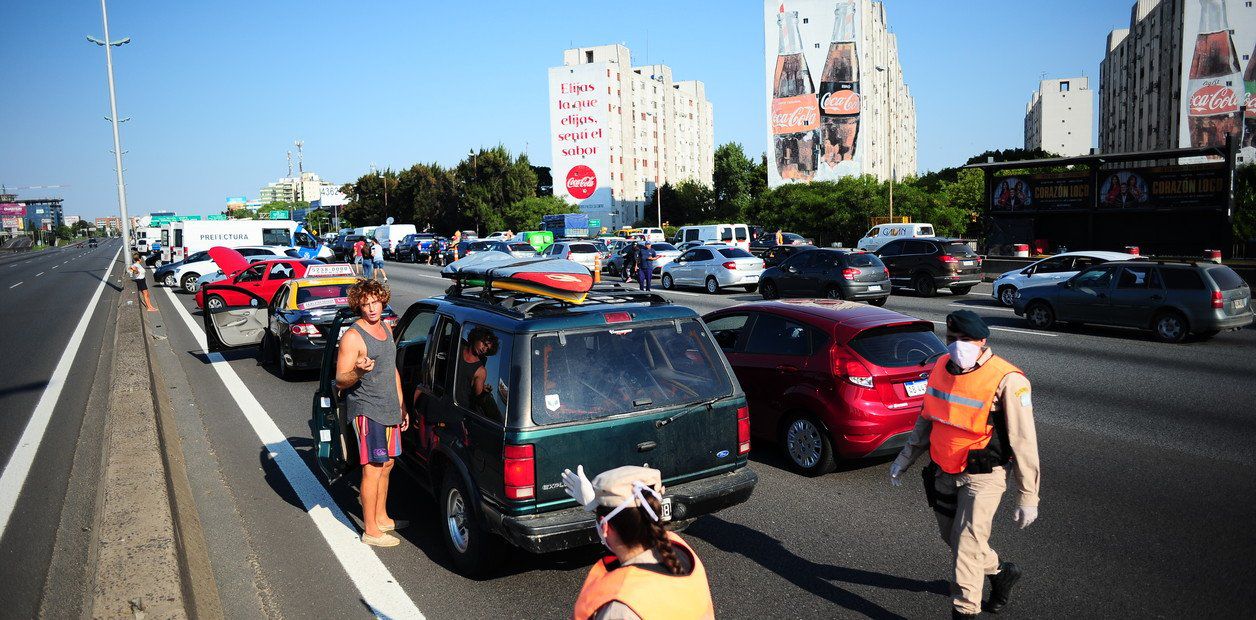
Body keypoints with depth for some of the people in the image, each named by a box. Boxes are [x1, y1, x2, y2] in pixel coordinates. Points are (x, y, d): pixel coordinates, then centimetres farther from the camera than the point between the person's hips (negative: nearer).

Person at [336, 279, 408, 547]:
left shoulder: (386, 328, 10)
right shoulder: (353, 336, -15)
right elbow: (340, 381, -15)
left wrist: (401, 405, 19)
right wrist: (358, 371, -36)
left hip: (390, 409, 8)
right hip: (367, 410, -8)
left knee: (387, 464, 16)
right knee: (373, 469, -4)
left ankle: (381, 517, 31)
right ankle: (370, 530, 6)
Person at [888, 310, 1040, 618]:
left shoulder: (1007, 381, -18)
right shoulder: (941, 367, 2)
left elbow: (1024, 443, -15)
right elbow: (927, 418, 15)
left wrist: (1028, 497, -12)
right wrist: (906, 457, 16)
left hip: (982, 476, -7)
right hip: (944, 472, 7)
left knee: (967, 544, -10)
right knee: (952, 537, 19)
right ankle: (1001, 572, 45)